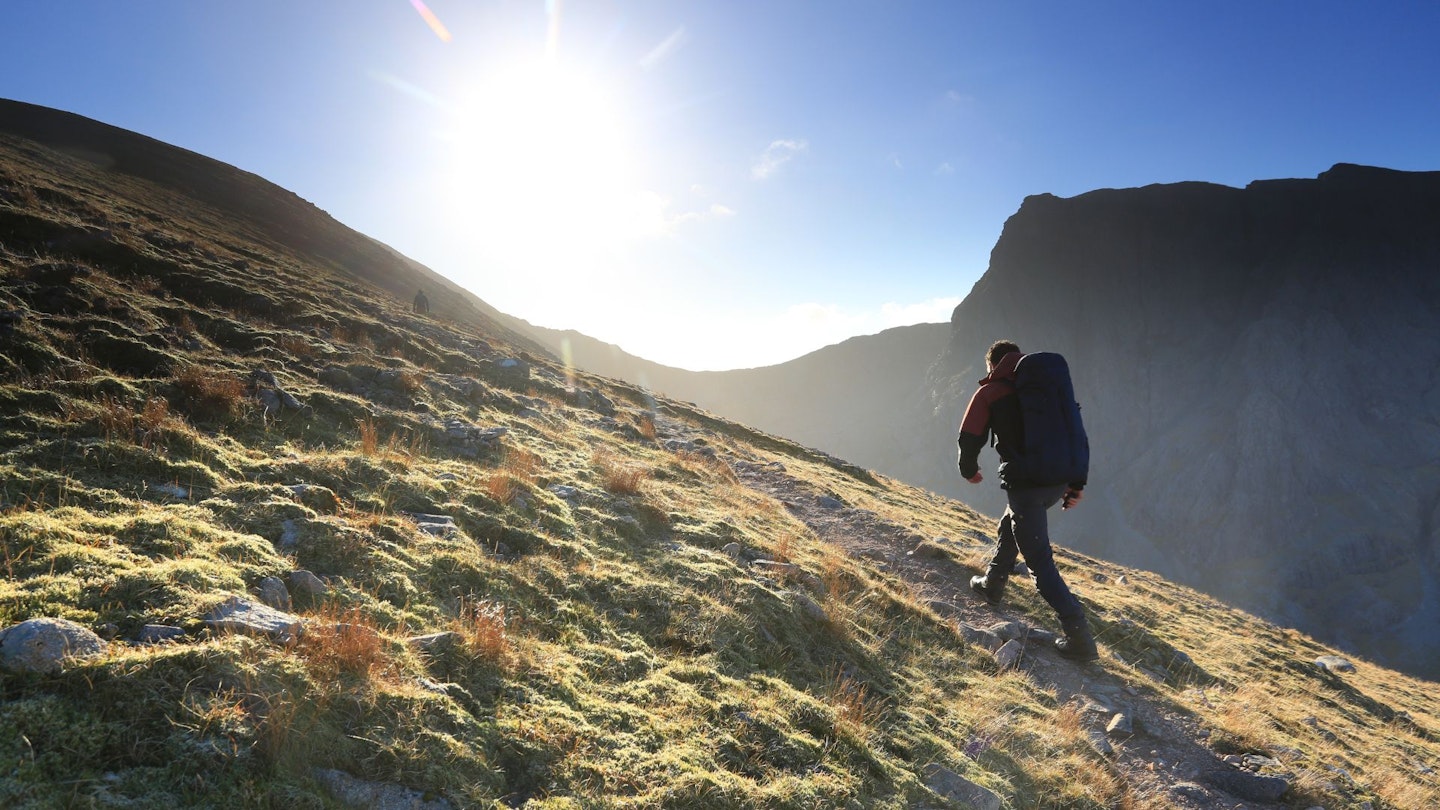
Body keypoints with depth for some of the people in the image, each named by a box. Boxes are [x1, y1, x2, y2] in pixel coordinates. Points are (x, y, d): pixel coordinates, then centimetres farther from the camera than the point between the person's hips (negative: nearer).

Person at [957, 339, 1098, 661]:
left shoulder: (989, 392, 2)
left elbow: (970, 438, 1)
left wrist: (969, 470, 22)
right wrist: (1077, 482, 20)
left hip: (1025, 485, -7)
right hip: (1059, 481, 7)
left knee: (1040, 562, -3)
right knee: (1009, 526, 31)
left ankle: (1080, 638, -8)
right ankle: (992, 584, 45)